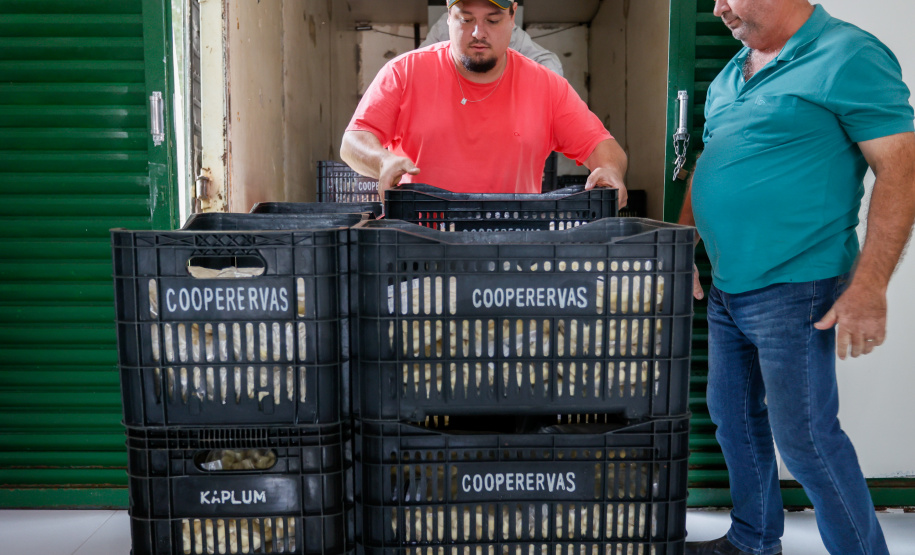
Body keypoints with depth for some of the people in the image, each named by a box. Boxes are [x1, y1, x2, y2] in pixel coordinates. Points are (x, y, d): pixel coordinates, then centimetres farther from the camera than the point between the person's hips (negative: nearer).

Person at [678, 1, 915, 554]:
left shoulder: (849, 56, -11)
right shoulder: (731, 74, 13)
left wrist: (868, 289, -22)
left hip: (794, 291, -8)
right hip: (726, 288, 9)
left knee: (806, 436, -2)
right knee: (734, 419, 18)